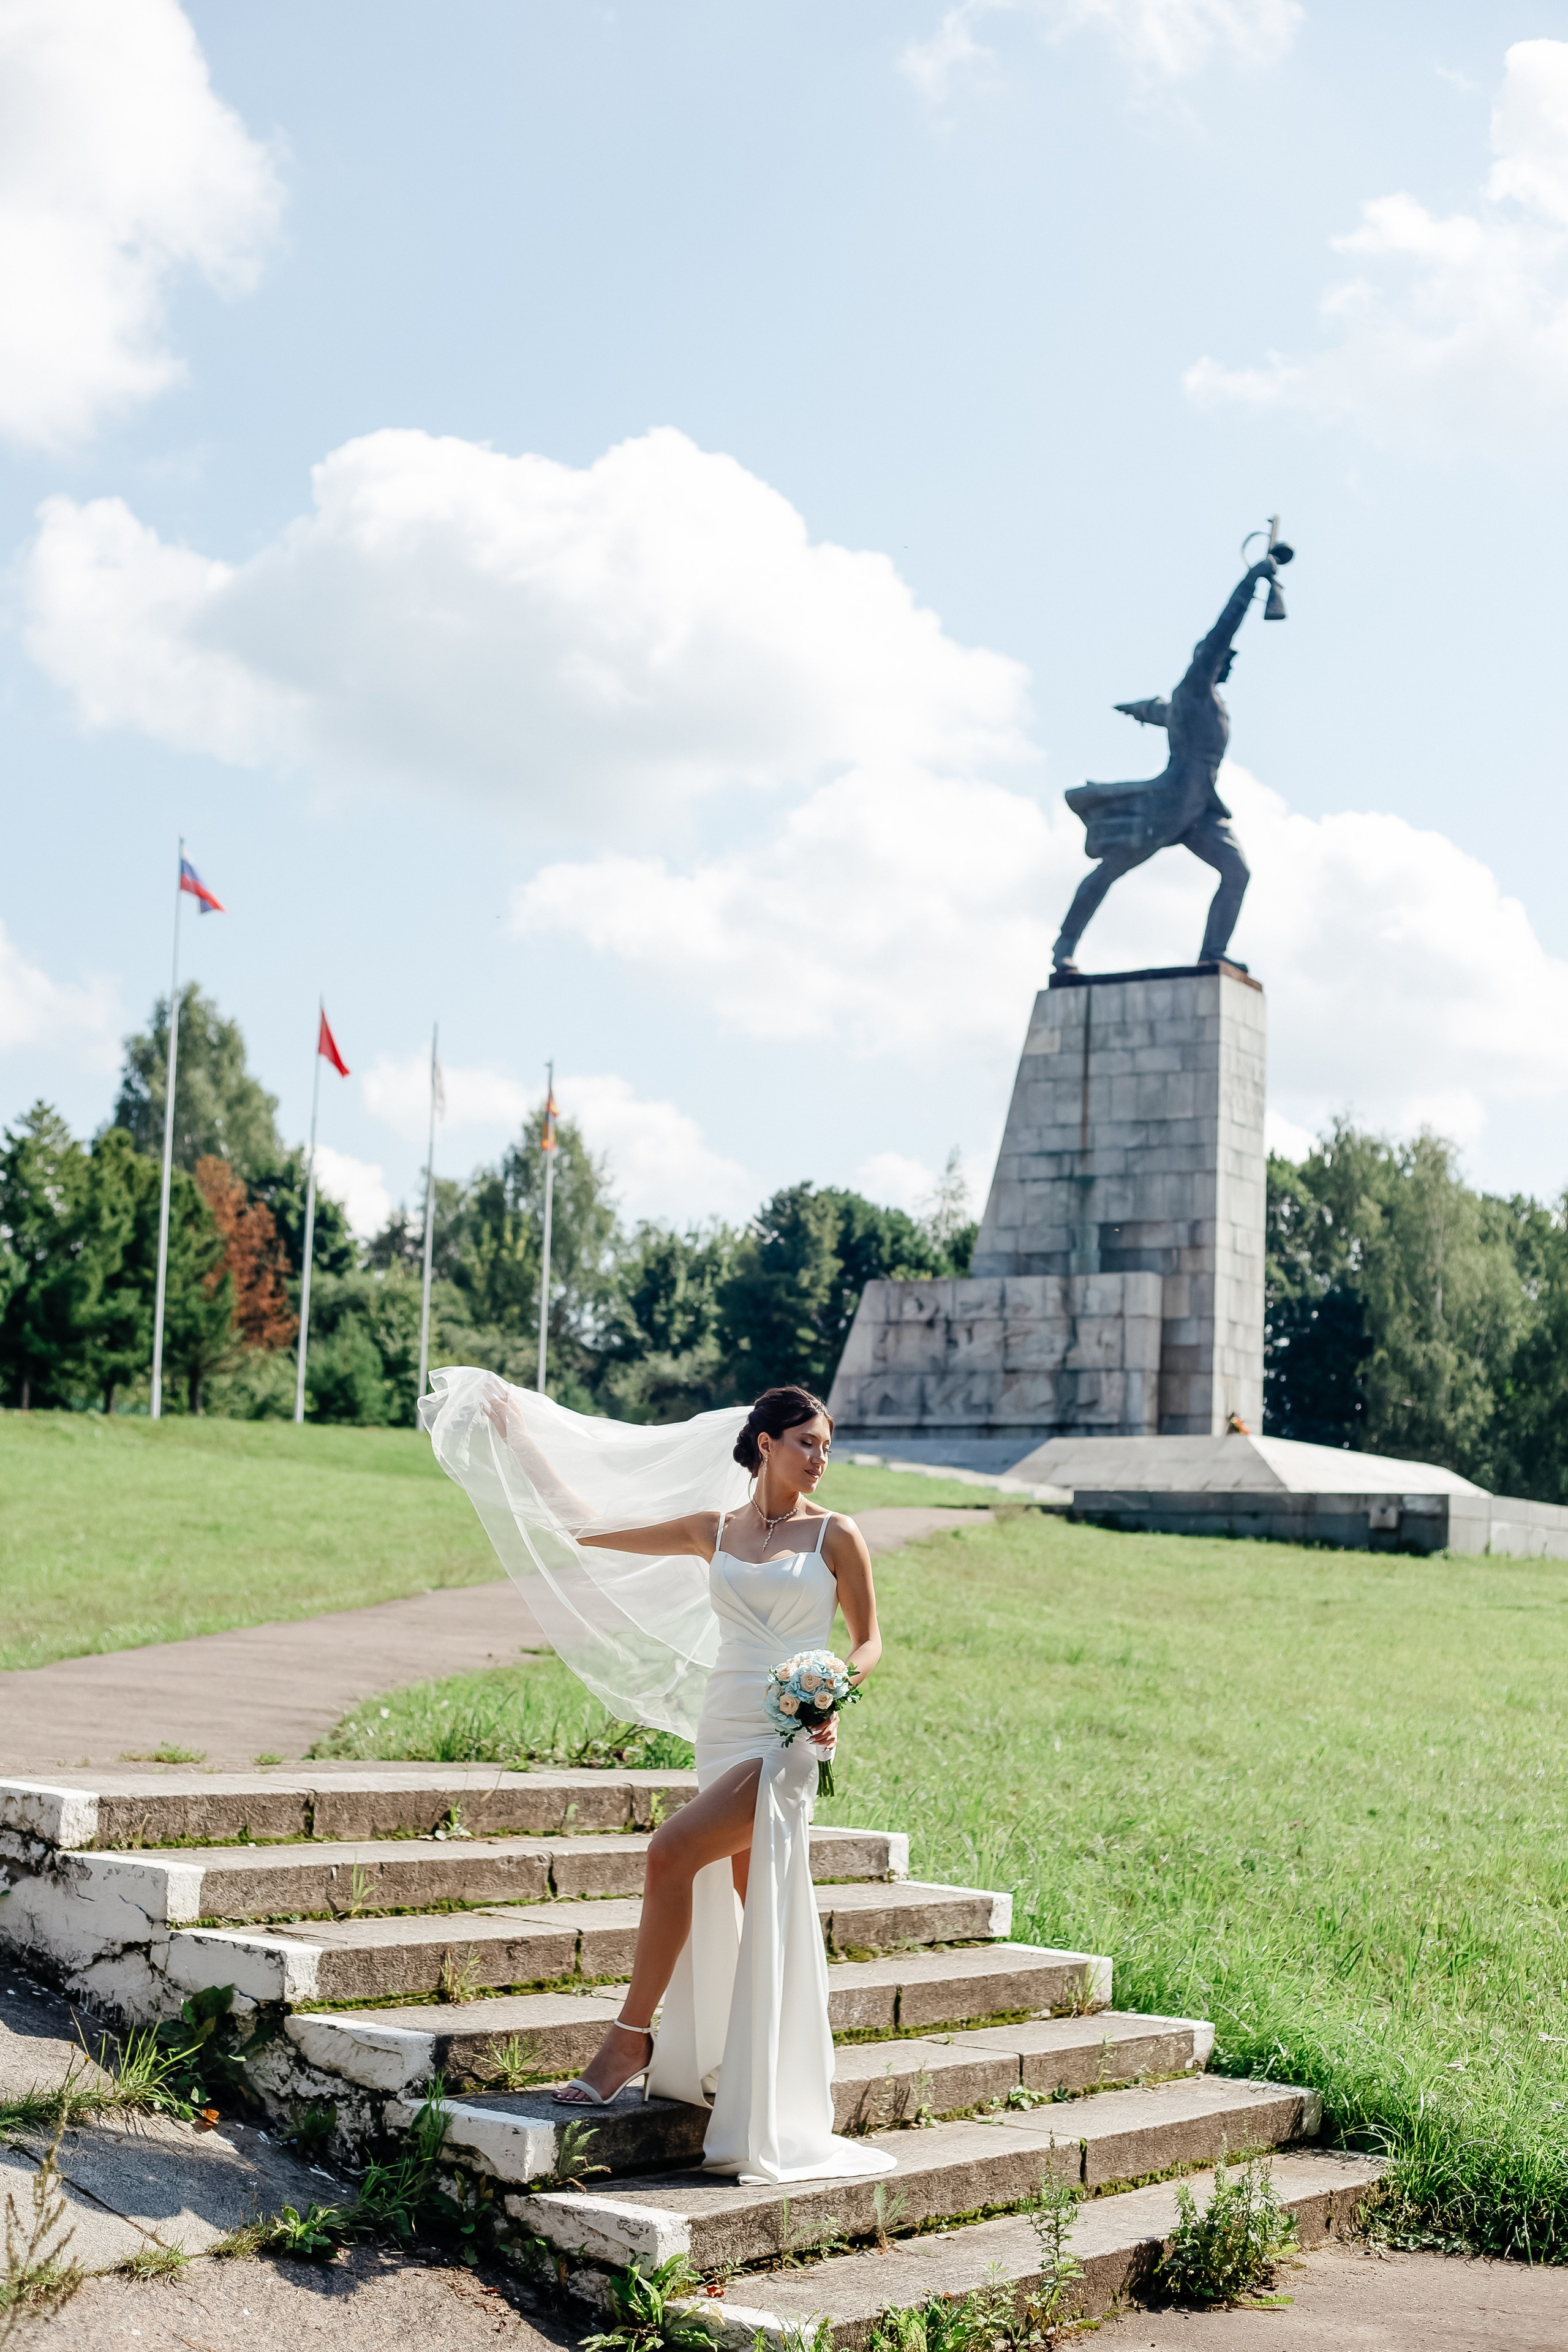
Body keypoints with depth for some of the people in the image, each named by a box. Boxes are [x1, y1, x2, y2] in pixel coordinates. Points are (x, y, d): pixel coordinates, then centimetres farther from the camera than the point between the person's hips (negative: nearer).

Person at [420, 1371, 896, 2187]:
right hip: (721, 1729, 4)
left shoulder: (834, 1536, 2)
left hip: (784, 1739, -4)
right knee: (747, 1911, 6)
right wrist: (518, 1437, 15)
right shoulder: (713, 1530, 11)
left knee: (671, 1850, -22)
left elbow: (868, 1639, 8)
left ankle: (632, 2037, -12)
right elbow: (586, 1529, 15)